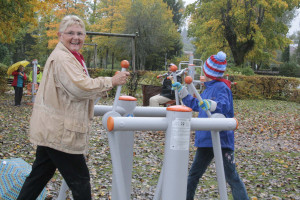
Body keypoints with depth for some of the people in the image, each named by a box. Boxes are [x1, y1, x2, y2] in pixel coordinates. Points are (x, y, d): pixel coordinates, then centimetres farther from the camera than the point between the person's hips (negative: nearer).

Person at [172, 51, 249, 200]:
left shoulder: (221, 87, -12)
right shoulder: (208, 88, 15)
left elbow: (225, 105, -29)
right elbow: (195, 105, 27)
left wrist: (210, 104, -48)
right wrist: (182, 90, 27)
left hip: (221, 139, -9)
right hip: (205, 139, 9)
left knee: (232, 178, -5)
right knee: (193, 174, 16)